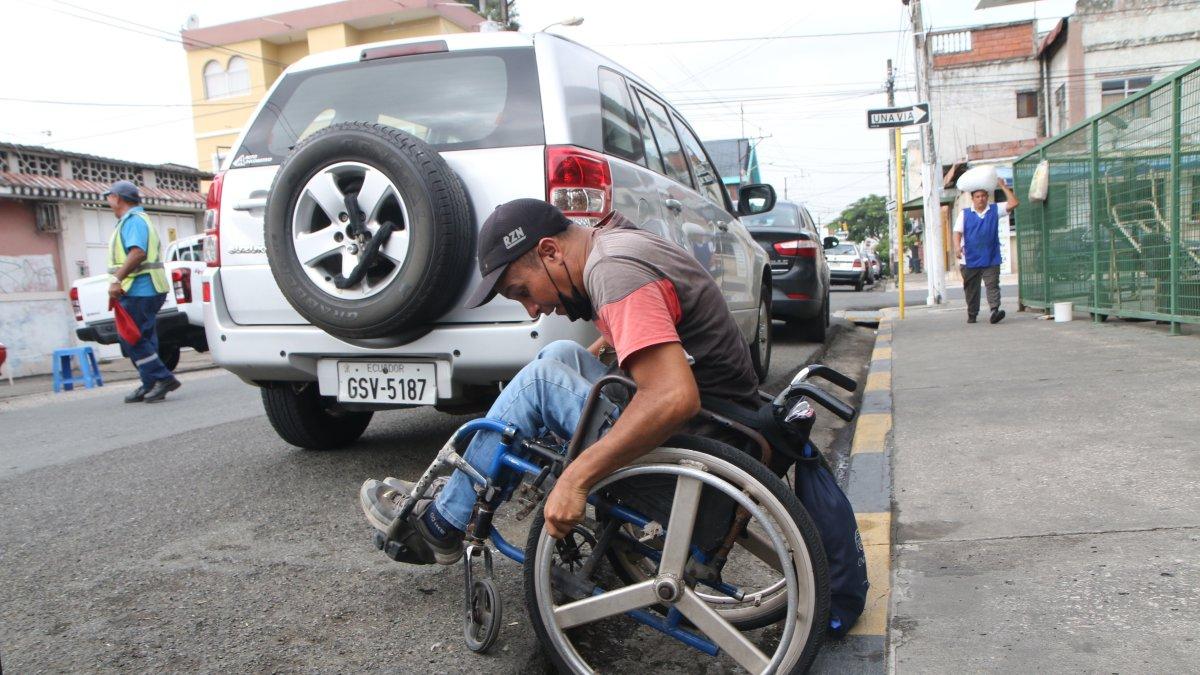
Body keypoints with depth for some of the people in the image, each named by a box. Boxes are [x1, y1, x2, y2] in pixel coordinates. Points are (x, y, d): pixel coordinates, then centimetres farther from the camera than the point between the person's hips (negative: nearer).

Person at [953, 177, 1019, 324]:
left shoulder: (995, 210, 8)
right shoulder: (964, 213, 4)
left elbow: (1014, 203, 0)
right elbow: (957, 232, -4)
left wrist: (1003, 186, -2)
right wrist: (957, 246, -22)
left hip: (991, 259, 0)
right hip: (970, 259, 0)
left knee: (992, 285, -11)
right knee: (971, 288, 9)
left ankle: (995, 310, -21)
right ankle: (971, 315, 21)